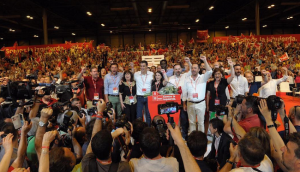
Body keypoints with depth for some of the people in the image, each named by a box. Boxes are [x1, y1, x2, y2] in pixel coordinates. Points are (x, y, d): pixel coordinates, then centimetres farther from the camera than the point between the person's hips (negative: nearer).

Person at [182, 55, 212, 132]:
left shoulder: (203, 78, -1)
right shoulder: (187, 79, 4)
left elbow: (209, 72, -21)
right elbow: (184, 92, 7)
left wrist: (205, 60, -25)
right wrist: (184, 104, 6)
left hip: (201, 103, -2)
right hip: (190, 103, 2)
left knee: (201, 122, 8)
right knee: (191, 122, 13)